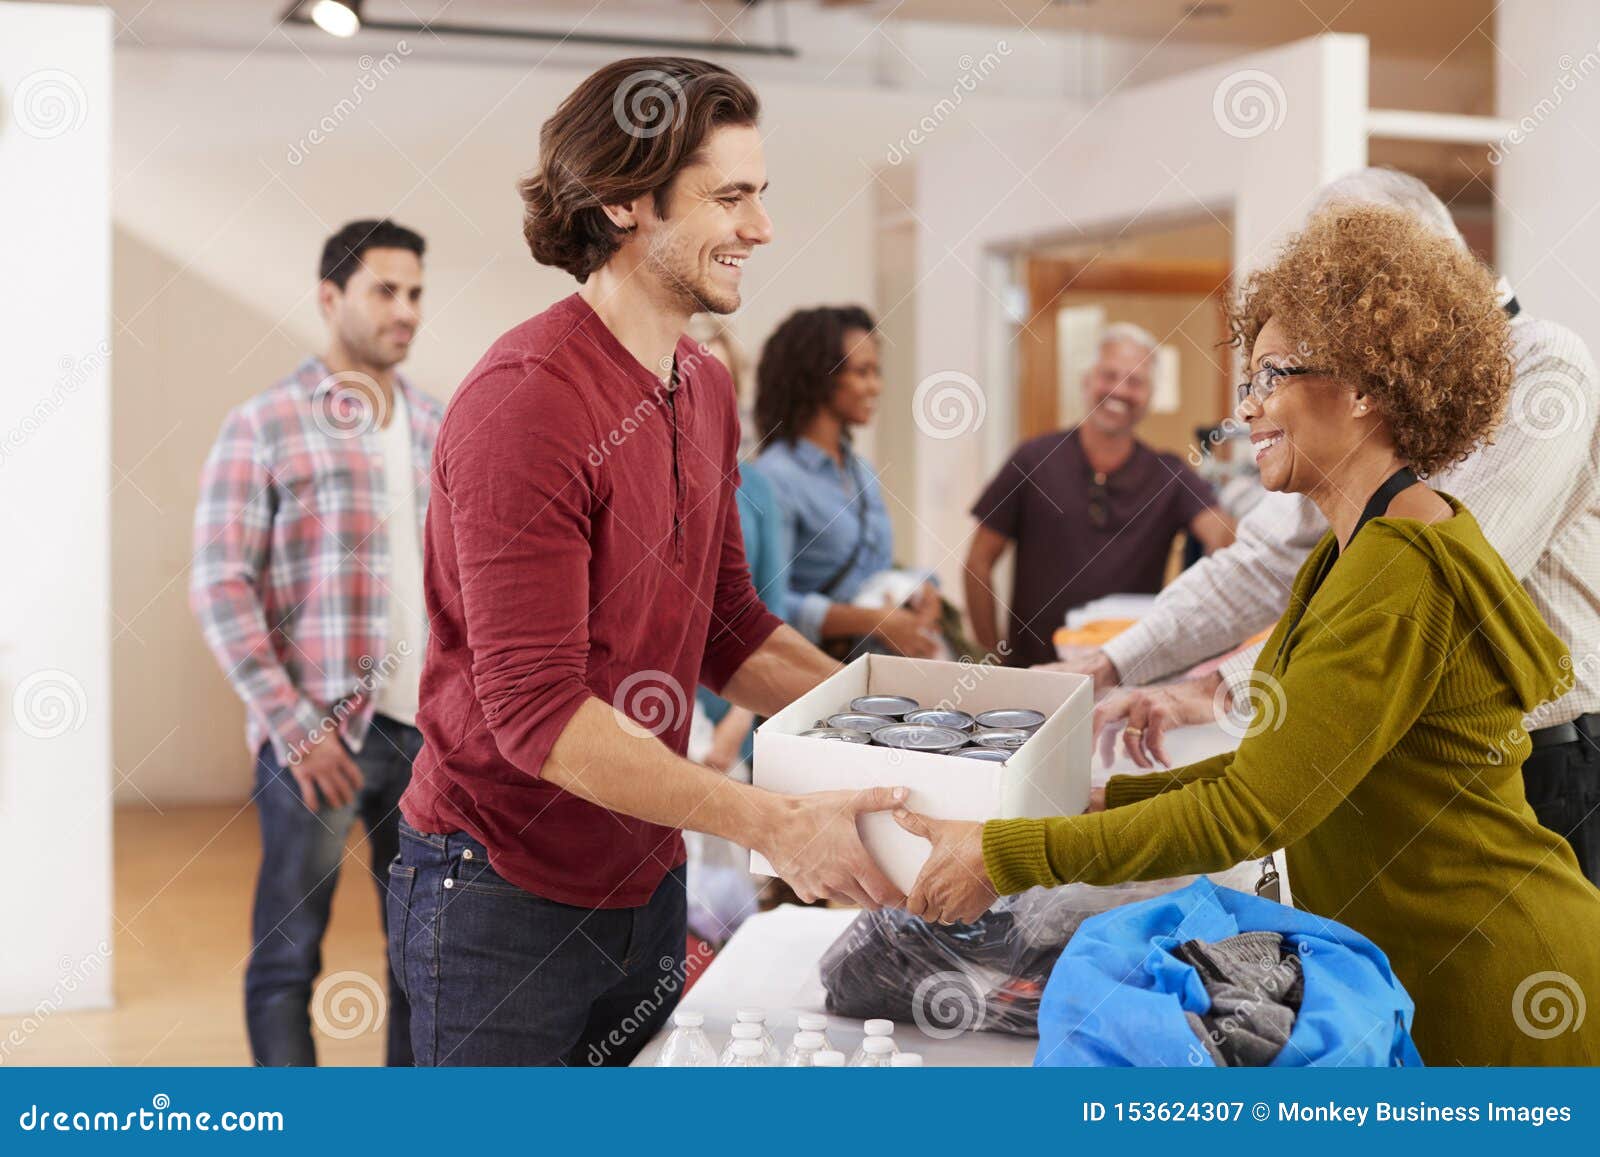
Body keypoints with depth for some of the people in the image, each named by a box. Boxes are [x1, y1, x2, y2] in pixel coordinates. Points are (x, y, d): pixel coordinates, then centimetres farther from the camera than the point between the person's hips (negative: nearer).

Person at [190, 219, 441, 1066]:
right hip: (319, 736, -5)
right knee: (288, 955, 4)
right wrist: (296, 729, -14)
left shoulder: (438, 431, 12)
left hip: (430, 732, 5)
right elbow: (220, 588, -8)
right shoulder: (265, 427, -3)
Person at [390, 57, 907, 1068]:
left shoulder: (707, 391, 7)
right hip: (506, 897, -8)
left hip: (645, 882, 8)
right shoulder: (527, 400, -22)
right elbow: (536, 709, -25)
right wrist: (770, 822, -29)